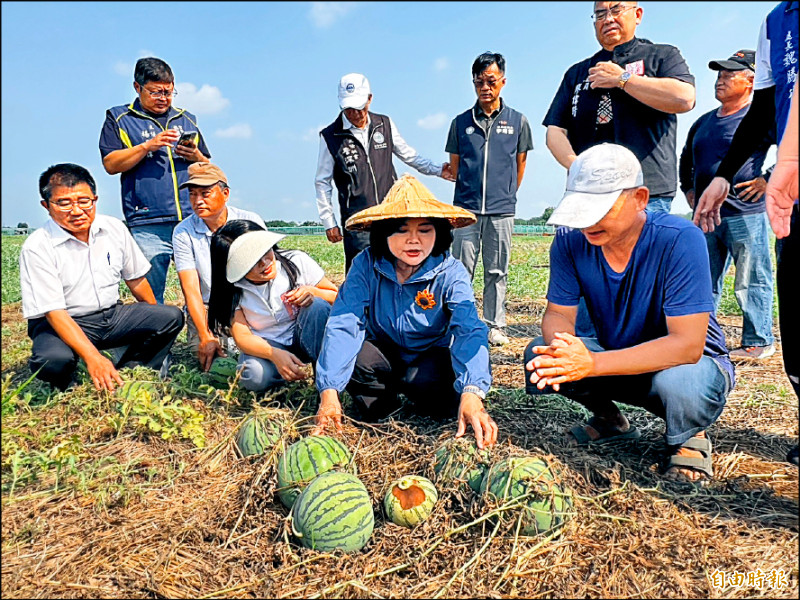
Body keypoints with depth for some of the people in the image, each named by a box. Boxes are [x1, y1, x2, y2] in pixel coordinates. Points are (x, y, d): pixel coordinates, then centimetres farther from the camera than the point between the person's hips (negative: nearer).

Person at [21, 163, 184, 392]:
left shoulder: (114, 228, -1)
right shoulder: (37, 248, -15)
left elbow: (136, 279, 11)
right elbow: (54, 311, -22)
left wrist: (154, 322, 17)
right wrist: (93, 357, -34)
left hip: (112, 315, 5)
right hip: (64, 323, -4)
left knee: (172, 317, -15)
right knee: (52, 360, -36)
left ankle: (126, 374, -6)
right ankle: (68, 390, 0)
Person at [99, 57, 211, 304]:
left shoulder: (187, 119, 22)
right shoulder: (119, 118, 12)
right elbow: (110, 164, 0)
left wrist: (195, 156, 1)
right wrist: (147, 146, -10)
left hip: (193, 221, 3)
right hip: (148, 227, -2)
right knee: (150, 297, -2)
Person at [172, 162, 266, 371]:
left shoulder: (251, 222, -4)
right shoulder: (183, 232, -4)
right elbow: (191, 289, -10)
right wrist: (205, 337, -23)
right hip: (207, 309, 0)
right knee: (209, 356, -23)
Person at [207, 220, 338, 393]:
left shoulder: (297, 261, -13)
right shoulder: (233, 291, -12)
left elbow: (336, 297, -3)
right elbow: (242, 336, -17)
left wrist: (313, 292, -26)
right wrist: (275, 354, -36)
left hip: (305, 338, 1)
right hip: (265, 347, 0)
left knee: (317, 305, -30)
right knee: (255, 377, -33)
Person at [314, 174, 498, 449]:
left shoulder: (451, 273, -22)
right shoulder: (366, 265, -19)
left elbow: (469, 330, -35)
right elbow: (343, 324, -27)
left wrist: (471, 394, -53)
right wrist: (329, 391, -40)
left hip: (430, 356, -1)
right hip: (384, 354, 1)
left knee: (435, 393, -33)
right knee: (355, 356, -31)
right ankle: (384, 400, 2)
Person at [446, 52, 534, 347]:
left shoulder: (518, 121, 6)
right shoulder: (461, 122, 6)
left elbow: (520, 163, 15)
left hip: (502, 211, 0)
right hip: (466, 209, 0)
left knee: (497, 272, 7)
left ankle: (494, 326, 16)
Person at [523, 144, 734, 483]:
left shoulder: (680, 240, -28)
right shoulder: (571, 241, -14)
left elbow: (687, 345, -33)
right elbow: (558, 314, -10)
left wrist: (592, 364, -43)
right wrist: (561, 348, -36)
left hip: (691, 361, -4)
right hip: (618, 358, 4)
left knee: (678, 381, -39)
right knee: (539, 355, -19)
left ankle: (689, 438, 1)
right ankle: (610, 420, 11)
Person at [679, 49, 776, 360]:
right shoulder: (704, 122, 17)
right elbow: (686, 157, 32)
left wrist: (769, 181, -13)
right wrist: (688, 188, 22)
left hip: (746, 214, -7)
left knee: (751, 283, -2)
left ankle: (758, 342, 8)